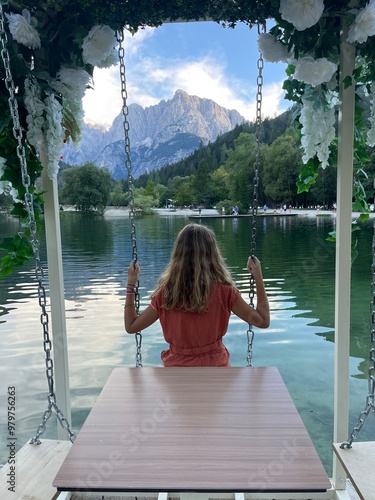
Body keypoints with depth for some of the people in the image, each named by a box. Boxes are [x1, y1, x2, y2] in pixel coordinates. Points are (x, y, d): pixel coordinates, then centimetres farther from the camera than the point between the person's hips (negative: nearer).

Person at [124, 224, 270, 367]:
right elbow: (263, 321, -11)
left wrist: (130, 284, 0)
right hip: (216, 364, 0)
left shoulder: (166, 292, -17)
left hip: (177, 364, 1)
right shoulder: (223, 291, -19)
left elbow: (131, 326, -6)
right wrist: (258, 278, -7)